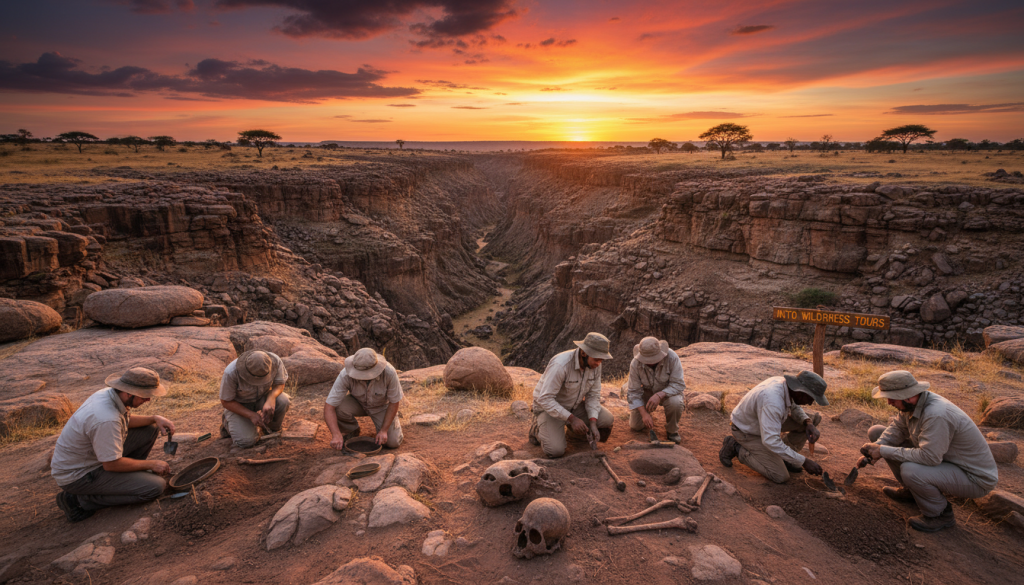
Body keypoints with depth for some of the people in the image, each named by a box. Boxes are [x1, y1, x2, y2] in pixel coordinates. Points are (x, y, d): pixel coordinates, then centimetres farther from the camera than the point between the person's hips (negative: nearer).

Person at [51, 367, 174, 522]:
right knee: (155, 487, -18)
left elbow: (127, 420, 14)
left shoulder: (109, 393, -7)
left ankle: (131, 475, 15)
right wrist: (151, 464, -13)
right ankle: (81, 500, -5)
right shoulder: (106, 420, -35)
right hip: (77, 475, -9)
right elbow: (111, 464, -26)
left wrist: (154, 418, -3)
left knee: (150, 429, 4)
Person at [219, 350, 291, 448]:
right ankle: (228, 423, 13)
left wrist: (270, 400, -36)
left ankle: (273, 428, 2)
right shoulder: (231, 373, -34)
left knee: (283, 401, -30)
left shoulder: (275, 361, -29)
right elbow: (226, 402, -19)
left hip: (262, 397, 2)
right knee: (247, 442, -20)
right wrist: (251, 415, -30)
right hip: (238, 404, -2)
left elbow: (280, 384, -14)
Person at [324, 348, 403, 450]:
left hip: (382, 405, -1)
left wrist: (384, 430, -23)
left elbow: (394, 402, -21)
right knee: (337, 408, -30)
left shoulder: (389, 372, -36)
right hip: (358, 402, 1)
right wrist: (336, 435, -45)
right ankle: (351, 431, 2)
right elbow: (328, 407, -34)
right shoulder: (346, 375, -35)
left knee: (392, 442, -17)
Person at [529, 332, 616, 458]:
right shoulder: (560, 365, -35)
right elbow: (545, 399, -34)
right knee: (556, 450, -25)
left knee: (607, 420, -13)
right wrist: (572, 418, -35)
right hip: (548, 406, -6)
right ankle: (538, 428, 8)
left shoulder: (595, 364, -13)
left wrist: (593, 423, -19)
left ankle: (571, 425, 14)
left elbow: (593, 395, -6)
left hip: (574, 404, 6)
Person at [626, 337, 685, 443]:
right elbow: (634, 392, -19)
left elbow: (678, 384, -30)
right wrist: (644, 413, -31)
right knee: (635, 426, -4)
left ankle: (672, 431, -6)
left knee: (675, 402, -37)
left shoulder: (672, 358, -31)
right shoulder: (635, 364, -25)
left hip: (668, 391, -2)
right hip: (647, 392, 2)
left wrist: (659, 395, -46)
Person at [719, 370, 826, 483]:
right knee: (780, 476, -11)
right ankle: (735, 448, 0)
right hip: (747, 432, -8)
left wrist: (808, 423, -15)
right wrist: (804, 462, -34)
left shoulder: (784, 382, -14)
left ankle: (783, 455, 12)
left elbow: (794, 408, 7)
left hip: (763, 421, 8)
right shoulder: (773, 402, -40)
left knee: (812, 419, -5)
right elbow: (770, 441, -41)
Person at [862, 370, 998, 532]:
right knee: (876, 432, 3)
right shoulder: (913, 402, -8)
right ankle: (911, 491, 17)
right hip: (943, 457, 9)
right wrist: (877, 447, -14)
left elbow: (928, 457, -35)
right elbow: (897, 427, 4)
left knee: (910, 470, -37)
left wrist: (884, 451, -28)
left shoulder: (937, 414, -35)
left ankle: (941, 514, -5)